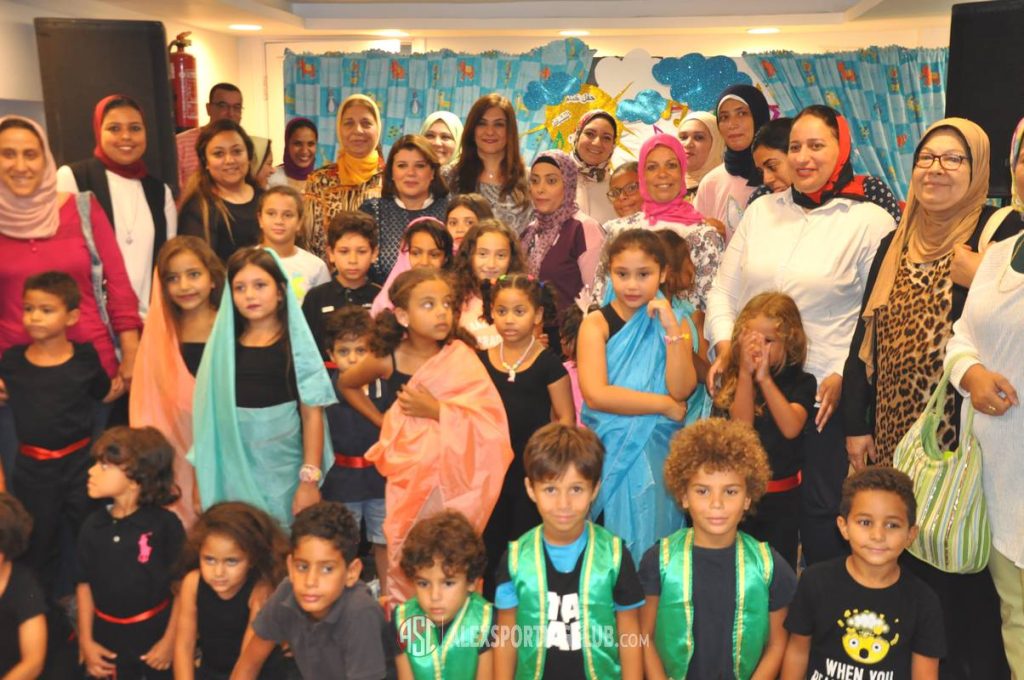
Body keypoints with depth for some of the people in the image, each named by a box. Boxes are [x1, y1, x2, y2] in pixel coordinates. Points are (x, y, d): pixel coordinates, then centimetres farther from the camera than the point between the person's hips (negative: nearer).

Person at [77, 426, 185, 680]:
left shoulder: (165, 524, -17)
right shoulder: (93, 525, -4)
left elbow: (183, 587, -12)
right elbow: (85, 584, 5)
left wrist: (170, 641, -11)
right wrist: (85, 641, 2)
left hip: (156, 632, -4)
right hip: (107, 636, 4)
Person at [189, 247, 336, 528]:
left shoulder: (294, 344, -4)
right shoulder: (223, 345, 4)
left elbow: (312, 414, -6)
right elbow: (210, 413, 7)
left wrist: (310, 479, -11)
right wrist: (201, 483, 7)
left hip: (283, 474, -2)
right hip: (233, 475, 2)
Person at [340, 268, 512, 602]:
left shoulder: (460, 356, -10)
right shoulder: (387, 360, -6)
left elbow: (491, 421, -17)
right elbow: (347, 384, 15)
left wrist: (436, 410, -21)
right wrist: (383, 421, 8)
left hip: (454, 473, -1)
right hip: (408, 474, 1)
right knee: (404, 562, 10)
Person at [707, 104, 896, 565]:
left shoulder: (871, 221, -2)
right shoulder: (762, 209, 9)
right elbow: (724, 289, 10)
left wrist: (843, 376, -12)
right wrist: (724, 346, -4)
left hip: (823, 391, -3)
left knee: (821, 508, 7)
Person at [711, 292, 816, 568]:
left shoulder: (801, 382, -6)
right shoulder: (736, 377, -4)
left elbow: (791, 428, -21)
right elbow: (741, 426, -17)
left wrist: (765, 378, -27)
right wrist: (746, 373, -25)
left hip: (782, 496, 0)